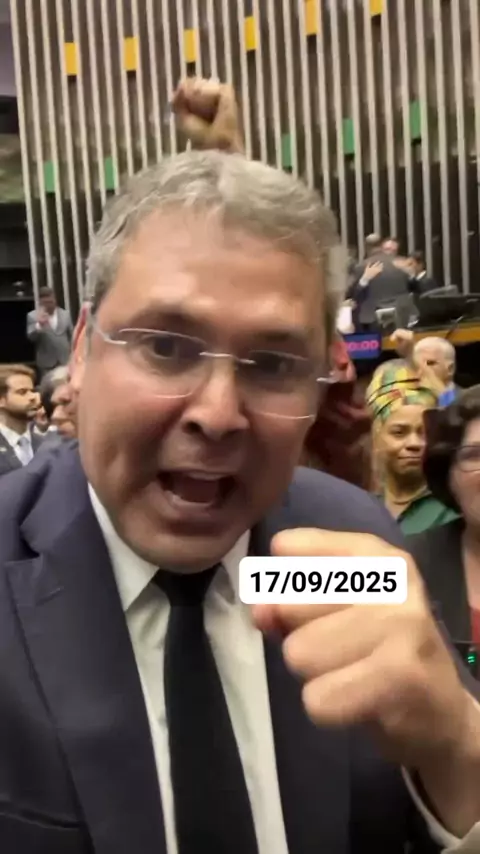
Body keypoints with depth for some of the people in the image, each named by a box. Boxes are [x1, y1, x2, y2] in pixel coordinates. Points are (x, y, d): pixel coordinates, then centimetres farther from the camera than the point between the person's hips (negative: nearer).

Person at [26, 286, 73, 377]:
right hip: (46, 363, -2)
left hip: (65, 361, 2)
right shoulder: (32, 316, -1)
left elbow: (72, 336, 12)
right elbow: (30, 337, -12)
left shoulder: (65, 314, 7)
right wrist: (39, 325, -31)